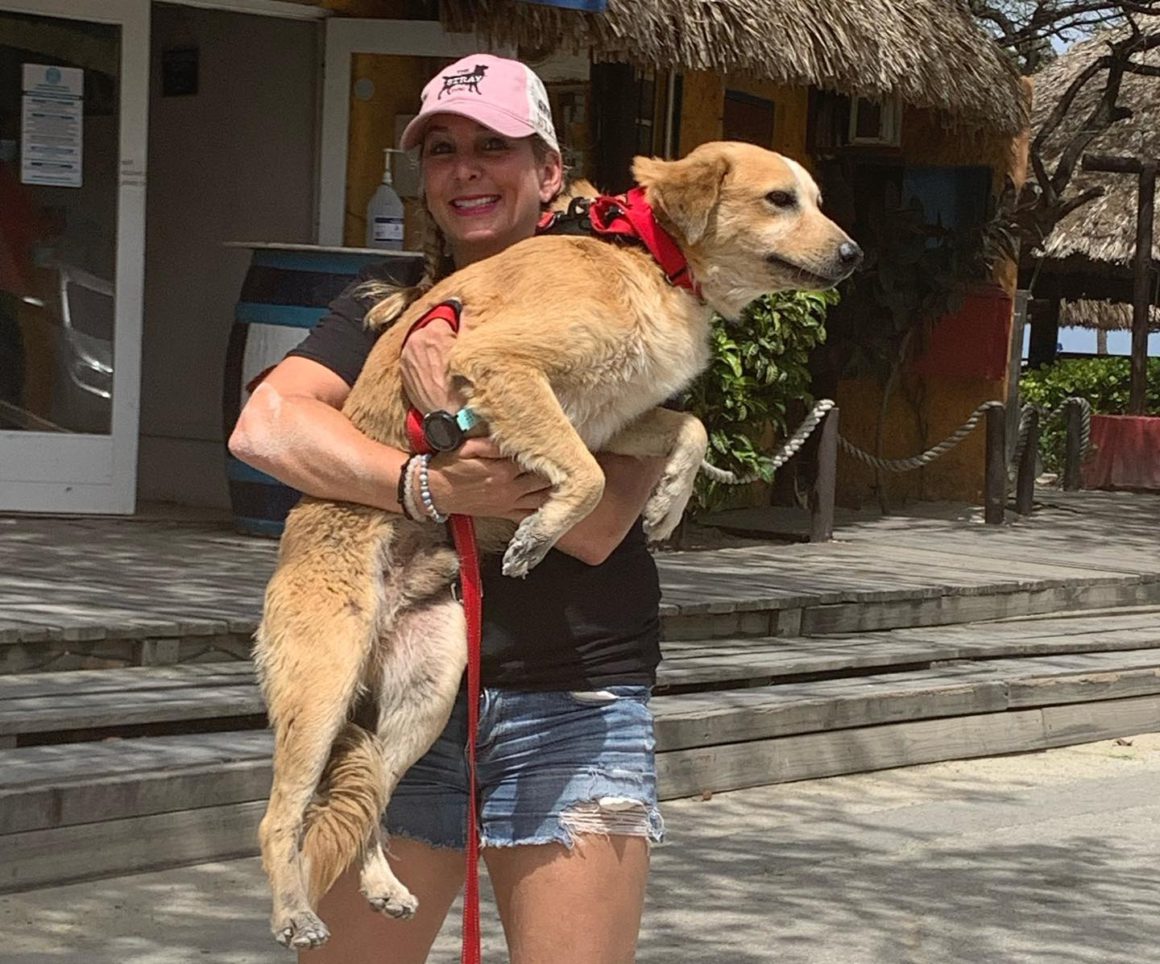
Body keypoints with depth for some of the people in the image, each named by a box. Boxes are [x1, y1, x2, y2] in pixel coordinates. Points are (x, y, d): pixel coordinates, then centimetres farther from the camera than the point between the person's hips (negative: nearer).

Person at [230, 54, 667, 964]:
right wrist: (427, 485, -23)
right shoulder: (379, 316, 10)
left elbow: (598, 524, -10)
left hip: (573, 706, -2)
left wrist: (464, 417, -18)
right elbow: (264, 427, -10)